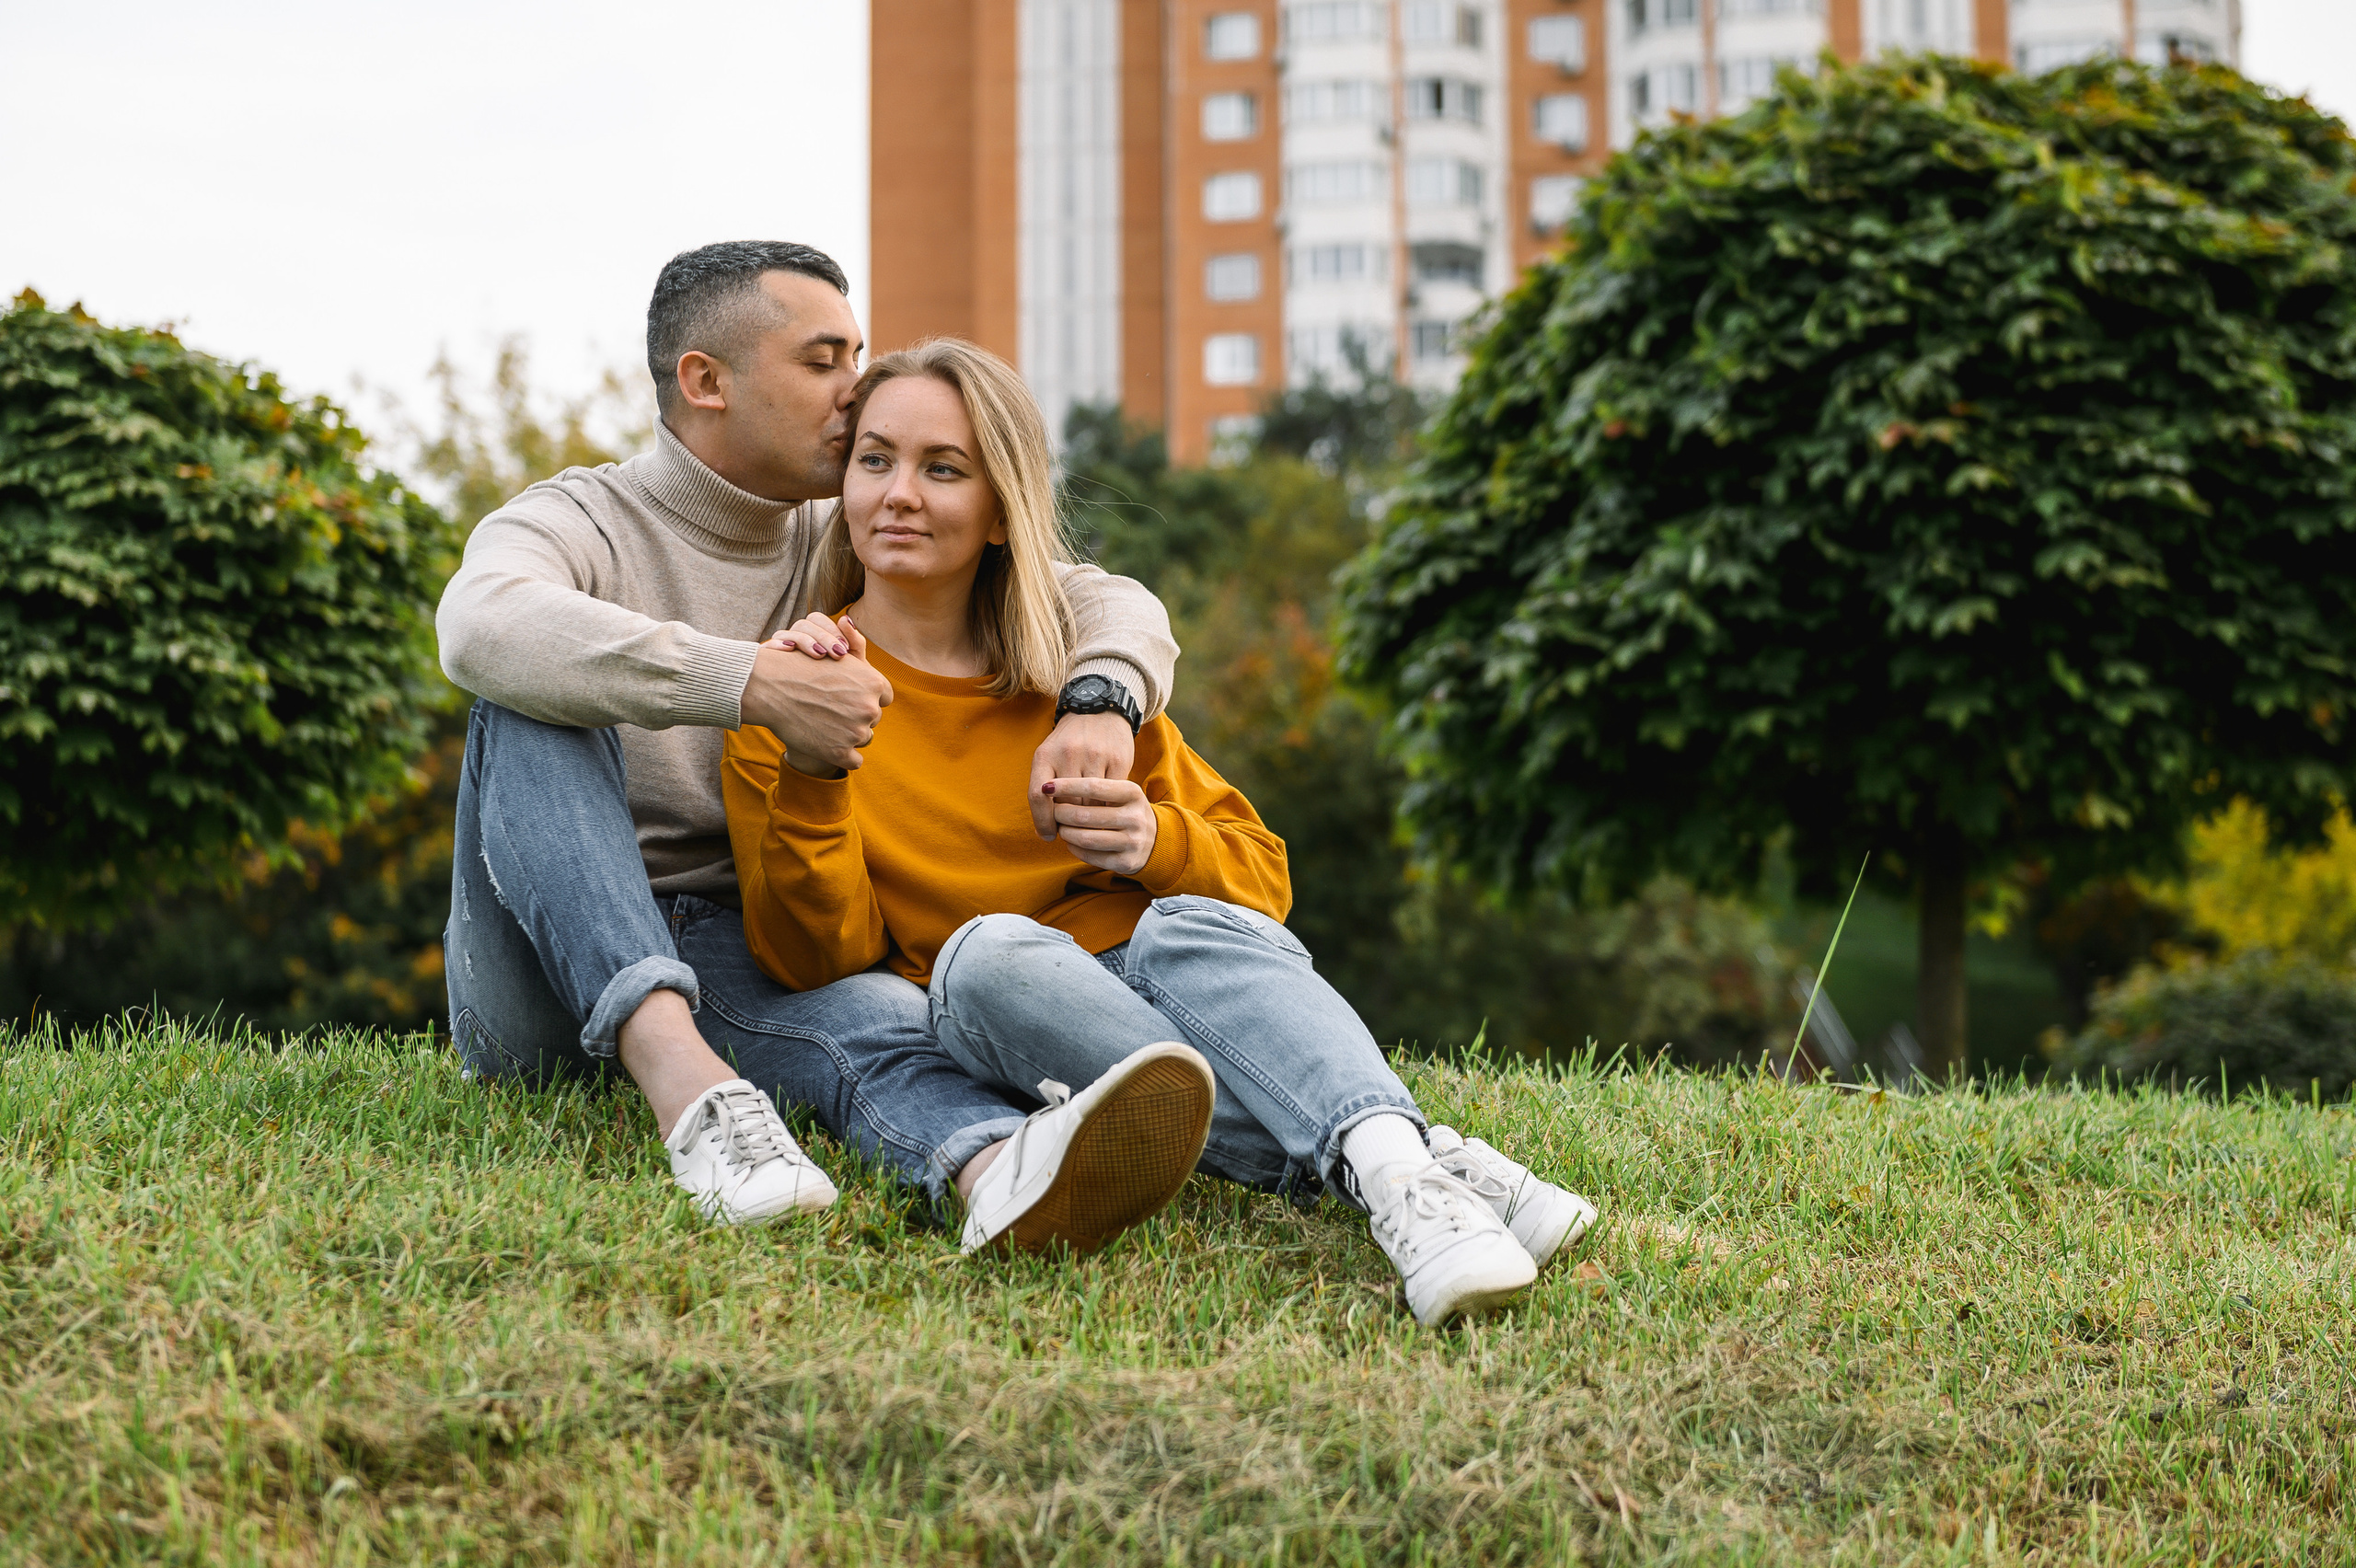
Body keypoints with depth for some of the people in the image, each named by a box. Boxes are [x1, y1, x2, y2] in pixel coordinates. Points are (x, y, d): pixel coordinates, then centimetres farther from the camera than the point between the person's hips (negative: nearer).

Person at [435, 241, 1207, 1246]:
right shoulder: (577, 522, -2)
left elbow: (1113, 604, 9)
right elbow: (484, 628, -28)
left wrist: (1095, 707, -16)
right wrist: (759, 684, -35)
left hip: (733, 971, 3)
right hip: (540, 961, -2)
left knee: (877, 1013, -32)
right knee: (536, 701, -29)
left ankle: (999, 1171, -70)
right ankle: (676, 1070, -48)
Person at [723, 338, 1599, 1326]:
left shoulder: (1074, 670, 15)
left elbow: (1261, 881, 13)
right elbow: (816, 958, -3)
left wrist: (1158, 844, -10)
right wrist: (809, 771, -19)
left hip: (1149, 983, 2)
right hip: (981, 1036, -2)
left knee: (1192, 930, -30)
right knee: (985, 949, -35)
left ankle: (1395, 1170, -58)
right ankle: (1401, 1166, -50)